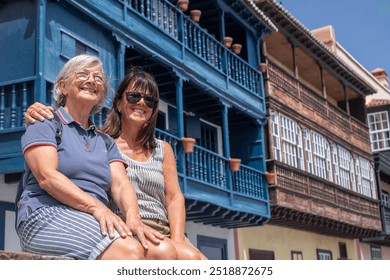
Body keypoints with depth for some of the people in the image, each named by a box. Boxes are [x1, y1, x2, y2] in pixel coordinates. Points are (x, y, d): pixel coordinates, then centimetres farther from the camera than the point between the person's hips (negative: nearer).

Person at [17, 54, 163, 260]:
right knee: (130, 251, -34)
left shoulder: (106, 142, 25)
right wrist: (95, 207, -22)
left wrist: (133, 217, -14)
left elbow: (120, 183, 9)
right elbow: (47, 176, -8)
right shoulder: (45, 124, 9)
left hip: (96, 221, 5)